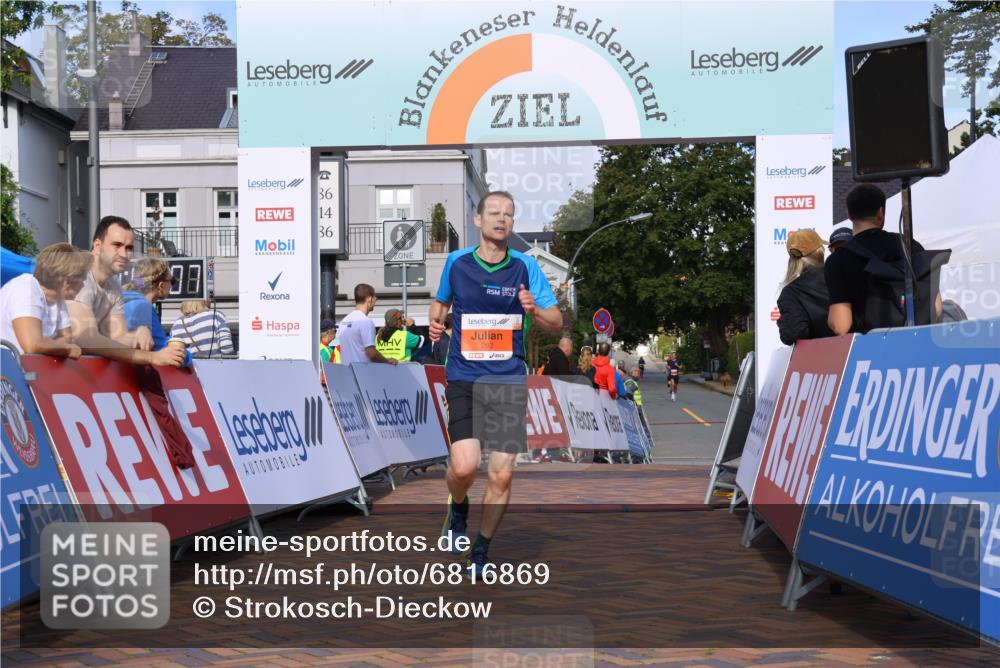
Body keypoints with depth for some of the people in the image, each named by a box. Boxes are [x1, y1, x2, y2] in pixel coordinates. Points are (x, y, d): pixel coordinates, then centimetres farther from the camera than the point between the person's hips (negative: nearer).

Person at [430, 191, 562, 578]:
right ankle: (458, 508, 21)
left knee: (502, 475, -1)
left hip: (509, 379, 0)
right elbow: (441, 301, 23)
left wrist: (534, 311, -17)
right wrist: (436, 321, 1)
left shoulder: (526, 266, 0)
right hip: (463, 376, 0)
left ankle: (482, 550, 21)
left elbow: (557, 324, 3)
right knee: (464, 466, -16)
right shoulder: (456, 262, 3)